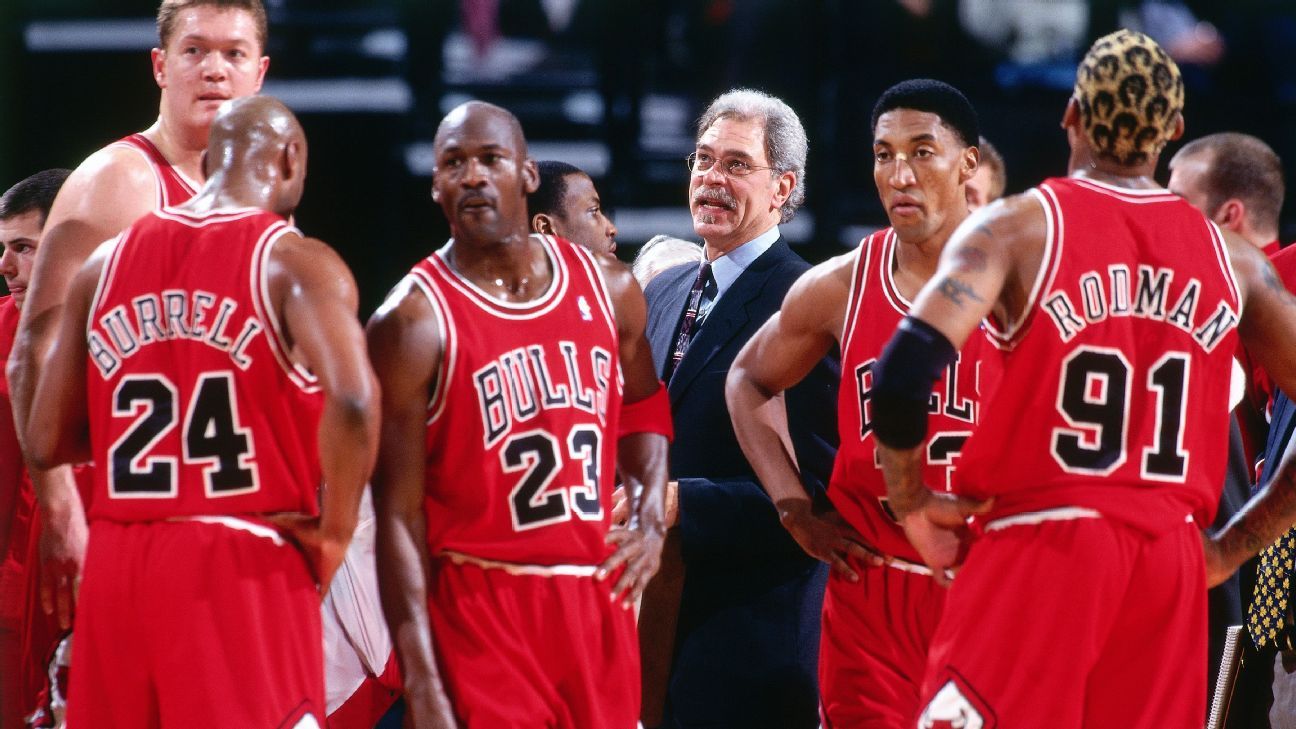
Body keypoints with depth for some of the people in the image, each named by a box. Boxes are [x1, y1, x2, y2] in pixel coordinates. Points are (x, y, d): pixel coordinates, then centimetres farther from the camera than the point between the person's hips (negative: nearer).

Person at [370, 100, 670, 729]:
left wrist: (651, 516, 7)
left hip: (598, 600, 5)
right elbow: (399, 517, -10)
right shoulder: (415, 321, -8)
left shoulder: (607, 289, 7)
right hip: (481, 607, -5)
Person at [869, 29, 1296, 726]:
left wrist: (914, 505, -1)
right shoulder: (1230, 256, 10)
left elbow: (903, 374, -16)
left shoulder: (1019, 225, -2)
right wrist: (1233, 547, 13)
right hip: (1172, 558, 4)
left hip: (1042, 542, -4)